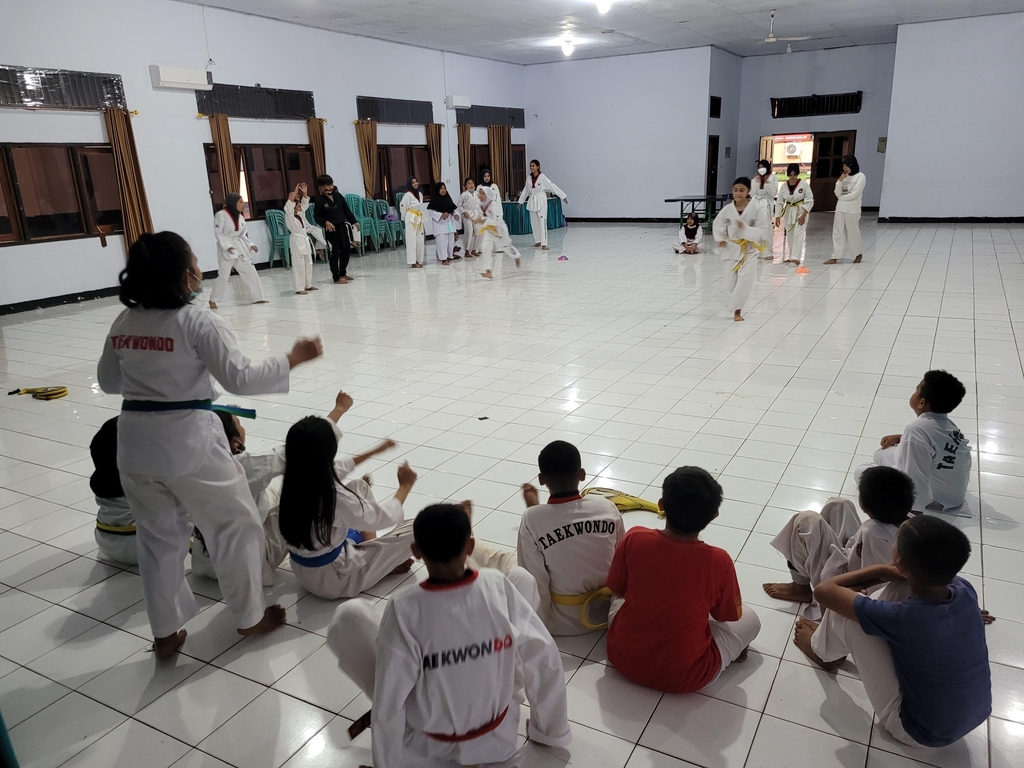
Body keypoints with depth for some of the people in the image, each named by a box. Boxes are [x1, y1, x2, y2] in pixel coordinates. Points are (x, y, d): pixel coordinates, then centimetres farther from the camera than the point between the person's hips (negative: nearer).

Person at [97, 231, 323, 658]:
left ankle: (166, 633, 31)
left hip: (136, 442, 6)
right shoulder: (197, 322, -16)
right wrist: (294, 358, -9)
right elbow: (241, 379, -17)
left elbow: (108, 382, 16)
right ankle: (250, 617, 27)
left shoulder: (123, 324, 4)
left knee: (158, 535, 20)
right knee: (235, 525, 13)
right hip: (187, 442, -6)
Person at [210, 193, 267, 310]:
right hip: (226, 248, -7)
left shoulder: (240, 217, 10)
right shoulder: (221, 215, -12)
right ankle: (213, 300, 8)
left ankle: (258, 297, 15)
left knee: (250, 271, 6)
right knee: (223, 275, -7)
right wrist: (228, 246, -23)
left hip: (240, 247, 7)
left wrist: (251, 245, -2)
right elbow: (218, 232, -15)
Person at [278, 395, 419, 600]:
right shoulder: (334, 496, -35)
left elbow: (338, 469, 10)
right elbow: (383, 518, -20)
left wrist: (374, 452, 22)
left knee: (359, 486, 16)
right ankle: (380, 566, 11)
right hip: (332, 579, -7)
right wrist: (405, 486, -3)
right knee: (411, 530, -10)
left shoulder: (293, 480, -11)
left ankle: (369, 550, 17)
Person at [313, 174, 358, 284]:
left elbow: (347, 210, 13)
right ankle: (336, 277, 6)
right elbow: (317, 216, -6)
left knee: (346, 250, 13)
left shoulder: (338, 196, 5)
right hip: (331, 230, -6)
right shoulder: (320, 200, -9)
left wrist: (354, 222, 9)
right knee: (334, 253, -2)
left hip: (342, 227, 6)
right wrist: (325, 223, -23)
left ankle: (343, 273, 30)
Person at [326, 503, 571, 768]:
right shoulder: (498, 586, -22)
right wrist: (550, 731, 4)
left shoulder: (404, 608, -29)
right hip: (500, 734, 2)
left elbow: (388, 706, -22)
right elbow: (545, 657, -13)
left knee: (348, 615, 2)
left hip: (429, 744, -2)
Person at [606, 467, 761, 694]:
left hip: (623, 658, 2)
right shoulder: (718, 561, -22)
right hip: (683, 677, -2)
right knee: (750, 618, 19)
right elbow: (727, 615, -2)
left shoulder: (633, 540, -19)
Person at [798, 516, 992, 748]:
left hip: (922, 733, -6)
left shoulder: (902, 617, -34)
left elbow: (824, 591, -21)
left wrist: (879, 570, -11)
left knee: (843, 614, -13)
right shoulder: (964, 589, -18)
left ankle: (823, 652, 23)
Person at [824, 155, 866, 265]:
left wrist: (842, 197, -3)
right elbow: (837, 194, 5)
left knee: (853, 233, 4)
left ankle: (859, 254, 25)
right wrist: (839, 181, -6)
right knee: (837, 233, 3)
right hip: (840, 208, 6)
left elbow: (854, 194, -14)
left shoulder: (860, 176, -7)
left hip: (852, 209, -6)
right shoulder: (844, 177, 11)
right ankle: (835, 257, 4)